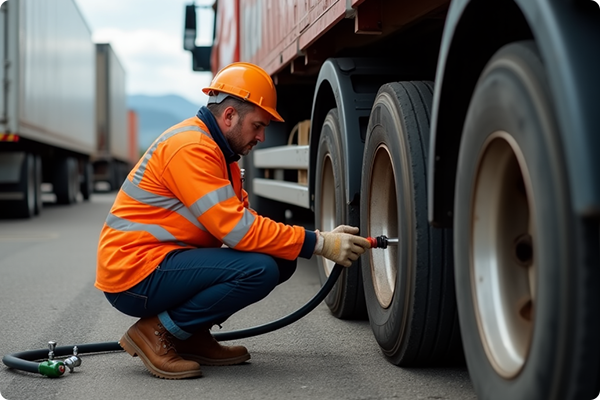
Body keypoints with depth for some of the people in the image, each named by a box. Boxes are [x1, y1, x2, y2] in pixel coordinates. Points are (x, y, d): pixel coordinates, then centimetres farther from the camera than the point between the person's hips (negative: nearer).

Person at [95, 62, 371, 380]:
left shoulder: (217, 151, 14)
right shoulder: (190, 148, -19)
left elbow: (241, 218, 9)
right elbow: (238, 229, -25)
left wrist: (320, 239, -5)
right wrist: (320, 244, -21)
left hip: (162, 262, 10)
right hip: (134, 276, -10)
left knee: (281, 261, 2)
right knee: (260, 269, -26)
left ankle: (192, 337, 7)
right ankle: (156, 332, -11)